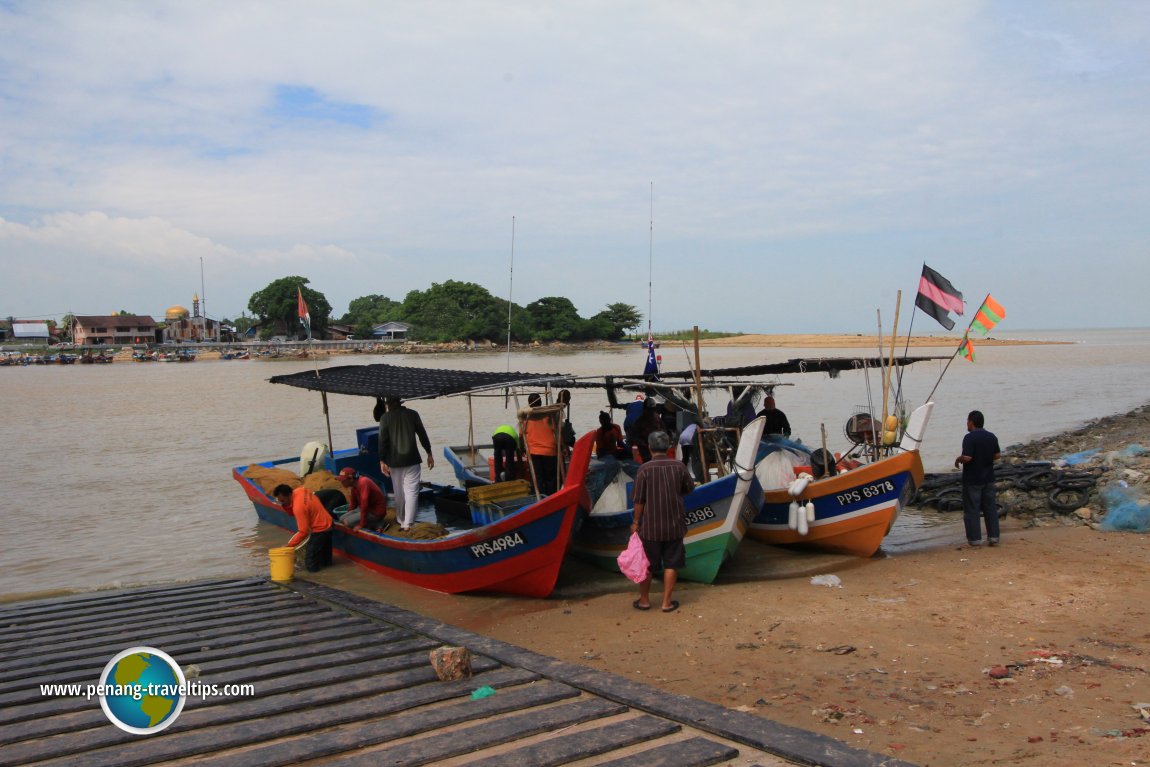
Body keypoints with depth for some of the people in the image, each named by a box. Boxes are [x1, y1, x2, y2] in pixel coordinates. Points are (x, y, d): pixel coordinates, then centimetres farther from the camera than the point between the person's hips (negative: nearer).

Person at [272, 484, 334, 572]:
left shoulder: (299, 507, -30)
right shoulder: (299, 490, -6)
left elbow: (303, 532, -26)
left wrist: (289, 545, -21)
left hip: (320, 530, -10)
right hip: (327, 524, 10)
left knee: (311, 566, -6)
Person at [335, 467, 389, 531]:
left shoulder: (363, 483, -27)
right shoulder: (354, 485, 2)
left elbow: (364, 504, -30)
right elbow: (353, 503, 14)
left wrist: (361, 524, -28)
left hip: (377, 511, -10)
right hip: (368, 508, 10)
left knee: (348, 522, -19)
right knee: (342, 519, 3)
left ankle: (379, 523, -10)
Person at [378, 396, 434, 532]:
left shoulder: (385, 417, -1)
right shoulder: (412, 414, 1)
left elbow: (382, 440, -5)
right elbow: (422, 435, 3)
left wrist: (382, 461, -3)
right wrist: (429, 454, 11)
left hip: (394, 461, 1)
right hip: (412, 459, -1)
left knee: (398, 493, 13)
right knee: (411, 491, -4)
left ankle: (401, 521, 23)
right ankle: (408, 524, -13)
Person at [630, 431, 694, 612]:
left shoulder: (644, 469, -12)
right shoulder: (679, 467, -6)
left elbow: (639, 500, -10)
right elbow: (689, 489, 11)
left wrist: (636, 522, 2)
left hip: (650, 525, -1)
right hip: (674, 525, 2)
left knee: (646, 564, 12)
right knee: (671, 564, 11)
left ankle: (644, 600, 24)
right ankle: (667, 602, 14)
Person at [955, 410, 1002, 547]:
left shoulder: (970, 438, -18)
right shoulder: (992, 437, 5)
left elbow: (967, 457, -24)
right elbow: (997, 455, 11)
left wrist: (958, 460, -5)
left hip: (972, 480, -6)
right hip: (988, 478, 6)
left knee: (972, 509, 2)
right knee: (990, 508, 13)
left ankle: (975, 539, 3)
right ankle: (993, 537, 14)